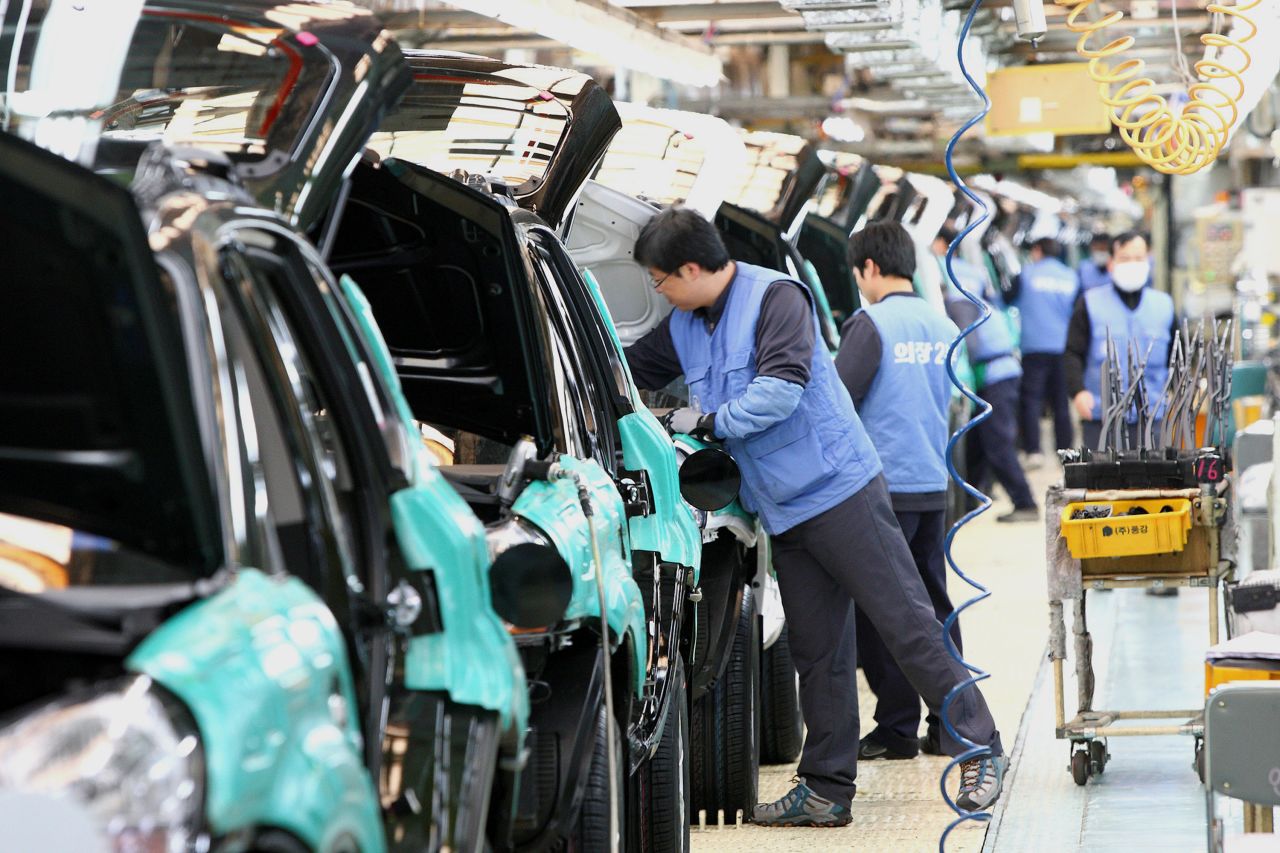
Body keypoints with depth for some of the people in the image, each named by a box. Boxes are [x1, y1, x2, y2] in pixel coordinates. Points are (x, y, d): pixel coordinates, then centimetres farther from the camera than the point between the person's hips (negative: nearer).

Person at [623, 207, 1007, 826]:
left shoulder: (774, 297, -13)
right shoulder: (684, 328, 12)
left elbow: (782, 388, -22)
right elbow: (627, 371, 26)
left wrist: (709, 420, -14)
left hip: (841, 491, -8)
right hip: (784, 513, 8)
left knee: (908, 625, -7)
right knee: (817, 652, 10)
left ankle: (979, 749, 0)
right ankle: (826, 789, 14)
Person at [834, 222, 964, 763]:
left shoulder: (871, 324, -11)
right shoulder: (943, 328, 9)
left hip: (883, 486, -7)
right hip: (933, 484, 7)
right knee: (934, 605, 12)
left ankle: (897, 729, 2)